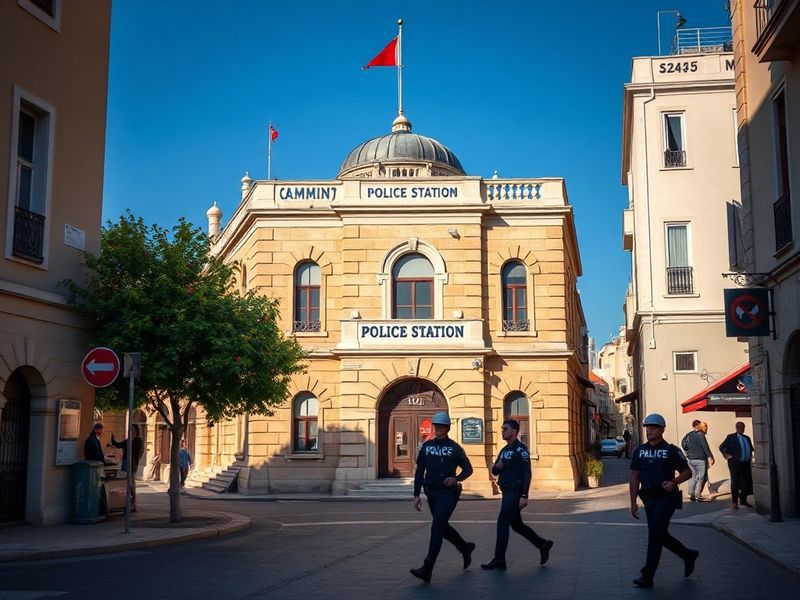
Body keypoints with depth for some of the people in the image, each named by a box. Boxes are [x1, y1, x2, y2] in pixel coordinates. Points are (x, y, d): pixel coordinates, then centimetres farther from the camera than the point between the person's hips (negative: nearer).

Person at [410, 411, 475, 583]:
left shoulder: (454, 448, -1)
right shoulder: (427, 446, 9)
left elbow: (468, 469, 1)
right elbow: (419, 471, 9)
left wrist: (456, 479, -19)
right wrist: (417, 495, 4)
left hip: (448, 493, -6)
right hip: (431, 493, 6)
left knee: (436, 529, -14)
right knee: (443, 527, 17)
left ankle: (427, 570, -17)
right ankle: (465, 548, 43)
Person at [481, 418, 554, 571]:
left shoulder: (520, 449, -11)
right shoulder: (504, 450, 16)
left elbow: (527, 473, -16)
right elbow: (495, 472, 18)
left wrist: (524, 496, -22)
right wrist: (496, 467, -7)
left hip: (515, 492, -9)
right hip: (507, 492, 9)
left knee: (502, 523, -10)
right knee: (516, 524, 14)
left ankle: (499, 560, -7)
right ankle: (543, 544, 27)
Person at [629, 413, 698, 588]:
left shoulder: (671, 450, -4)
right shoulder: (639, 451, 8)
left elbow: (687, 472, 0)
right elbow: (634, 477, 9)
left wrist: (674, 482, -19)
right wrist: (633, 502, 5)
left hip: (666, 497, -6)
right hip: (649, 498, 6)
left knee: (654, 533, -13)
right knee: (660, 535, 13)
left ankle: (647, 576, -10)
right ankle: (688, 556, 38)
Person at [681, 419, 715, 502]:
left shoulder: (688, 435, 9)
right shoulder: (700, 434, -12)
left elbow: (683, 444, 11)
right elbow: (705, 446, -16)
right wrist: (710, 457, -14)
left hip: (691, 459, 7)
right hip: (700, 459, -7)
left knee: (692, 476, 12)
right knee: (701, 477, -2)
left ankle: (691, 494, 13)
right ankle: (698, 495, -5)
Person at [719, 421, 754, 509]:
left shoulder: (747, 438, 17)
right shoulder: (731, 437, 0)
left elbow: (751, 448, 29)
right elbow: (721, 447, -1)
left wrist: (750, 456, 13)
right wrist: (727, 455, -11)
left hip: (746, 463, 6)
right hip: (735, 463, -6)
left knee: (747, 482, 8)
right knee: (735, 482, -5)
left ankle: (743, 500, 23)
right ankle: (734, 502, 1)